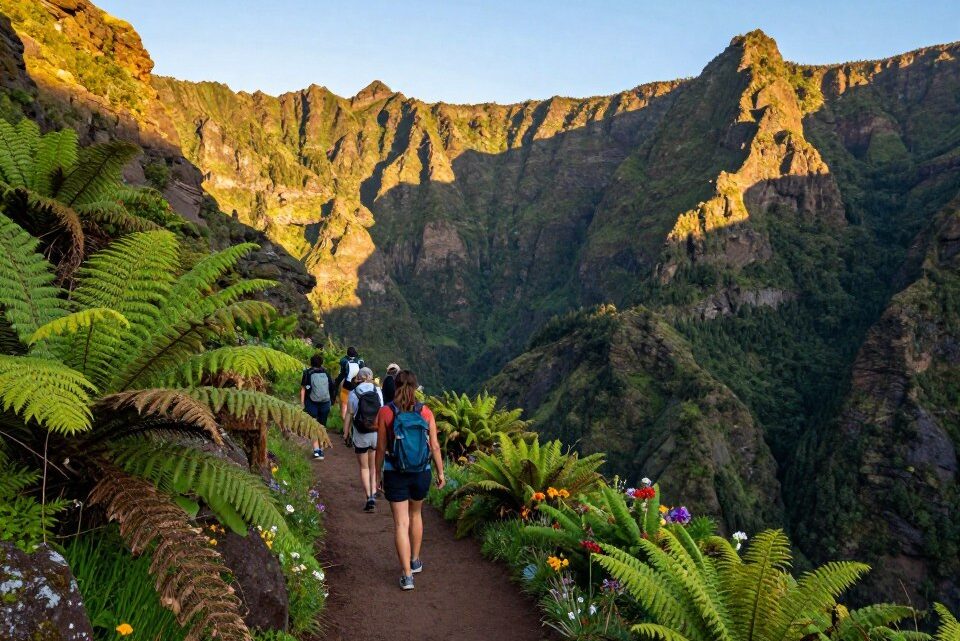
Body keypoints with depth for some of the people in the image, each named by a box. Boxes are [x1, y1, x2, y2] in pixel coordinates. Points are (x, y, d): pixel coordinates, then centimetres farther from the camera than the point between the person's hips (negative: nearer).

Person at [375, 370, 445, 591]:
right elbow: (435, 446, -3)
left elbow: (381, 448, -6)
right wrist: (441, 472, 9)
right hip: (422, 473, 2)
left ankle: (407, 575, 3)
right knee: (415, 515, 25)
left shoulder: (385, 412, -10)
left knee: (401, 523, 4)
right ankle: (415, 561, 38)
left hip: (395, 475, -2)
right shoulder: (425, 412, -6)